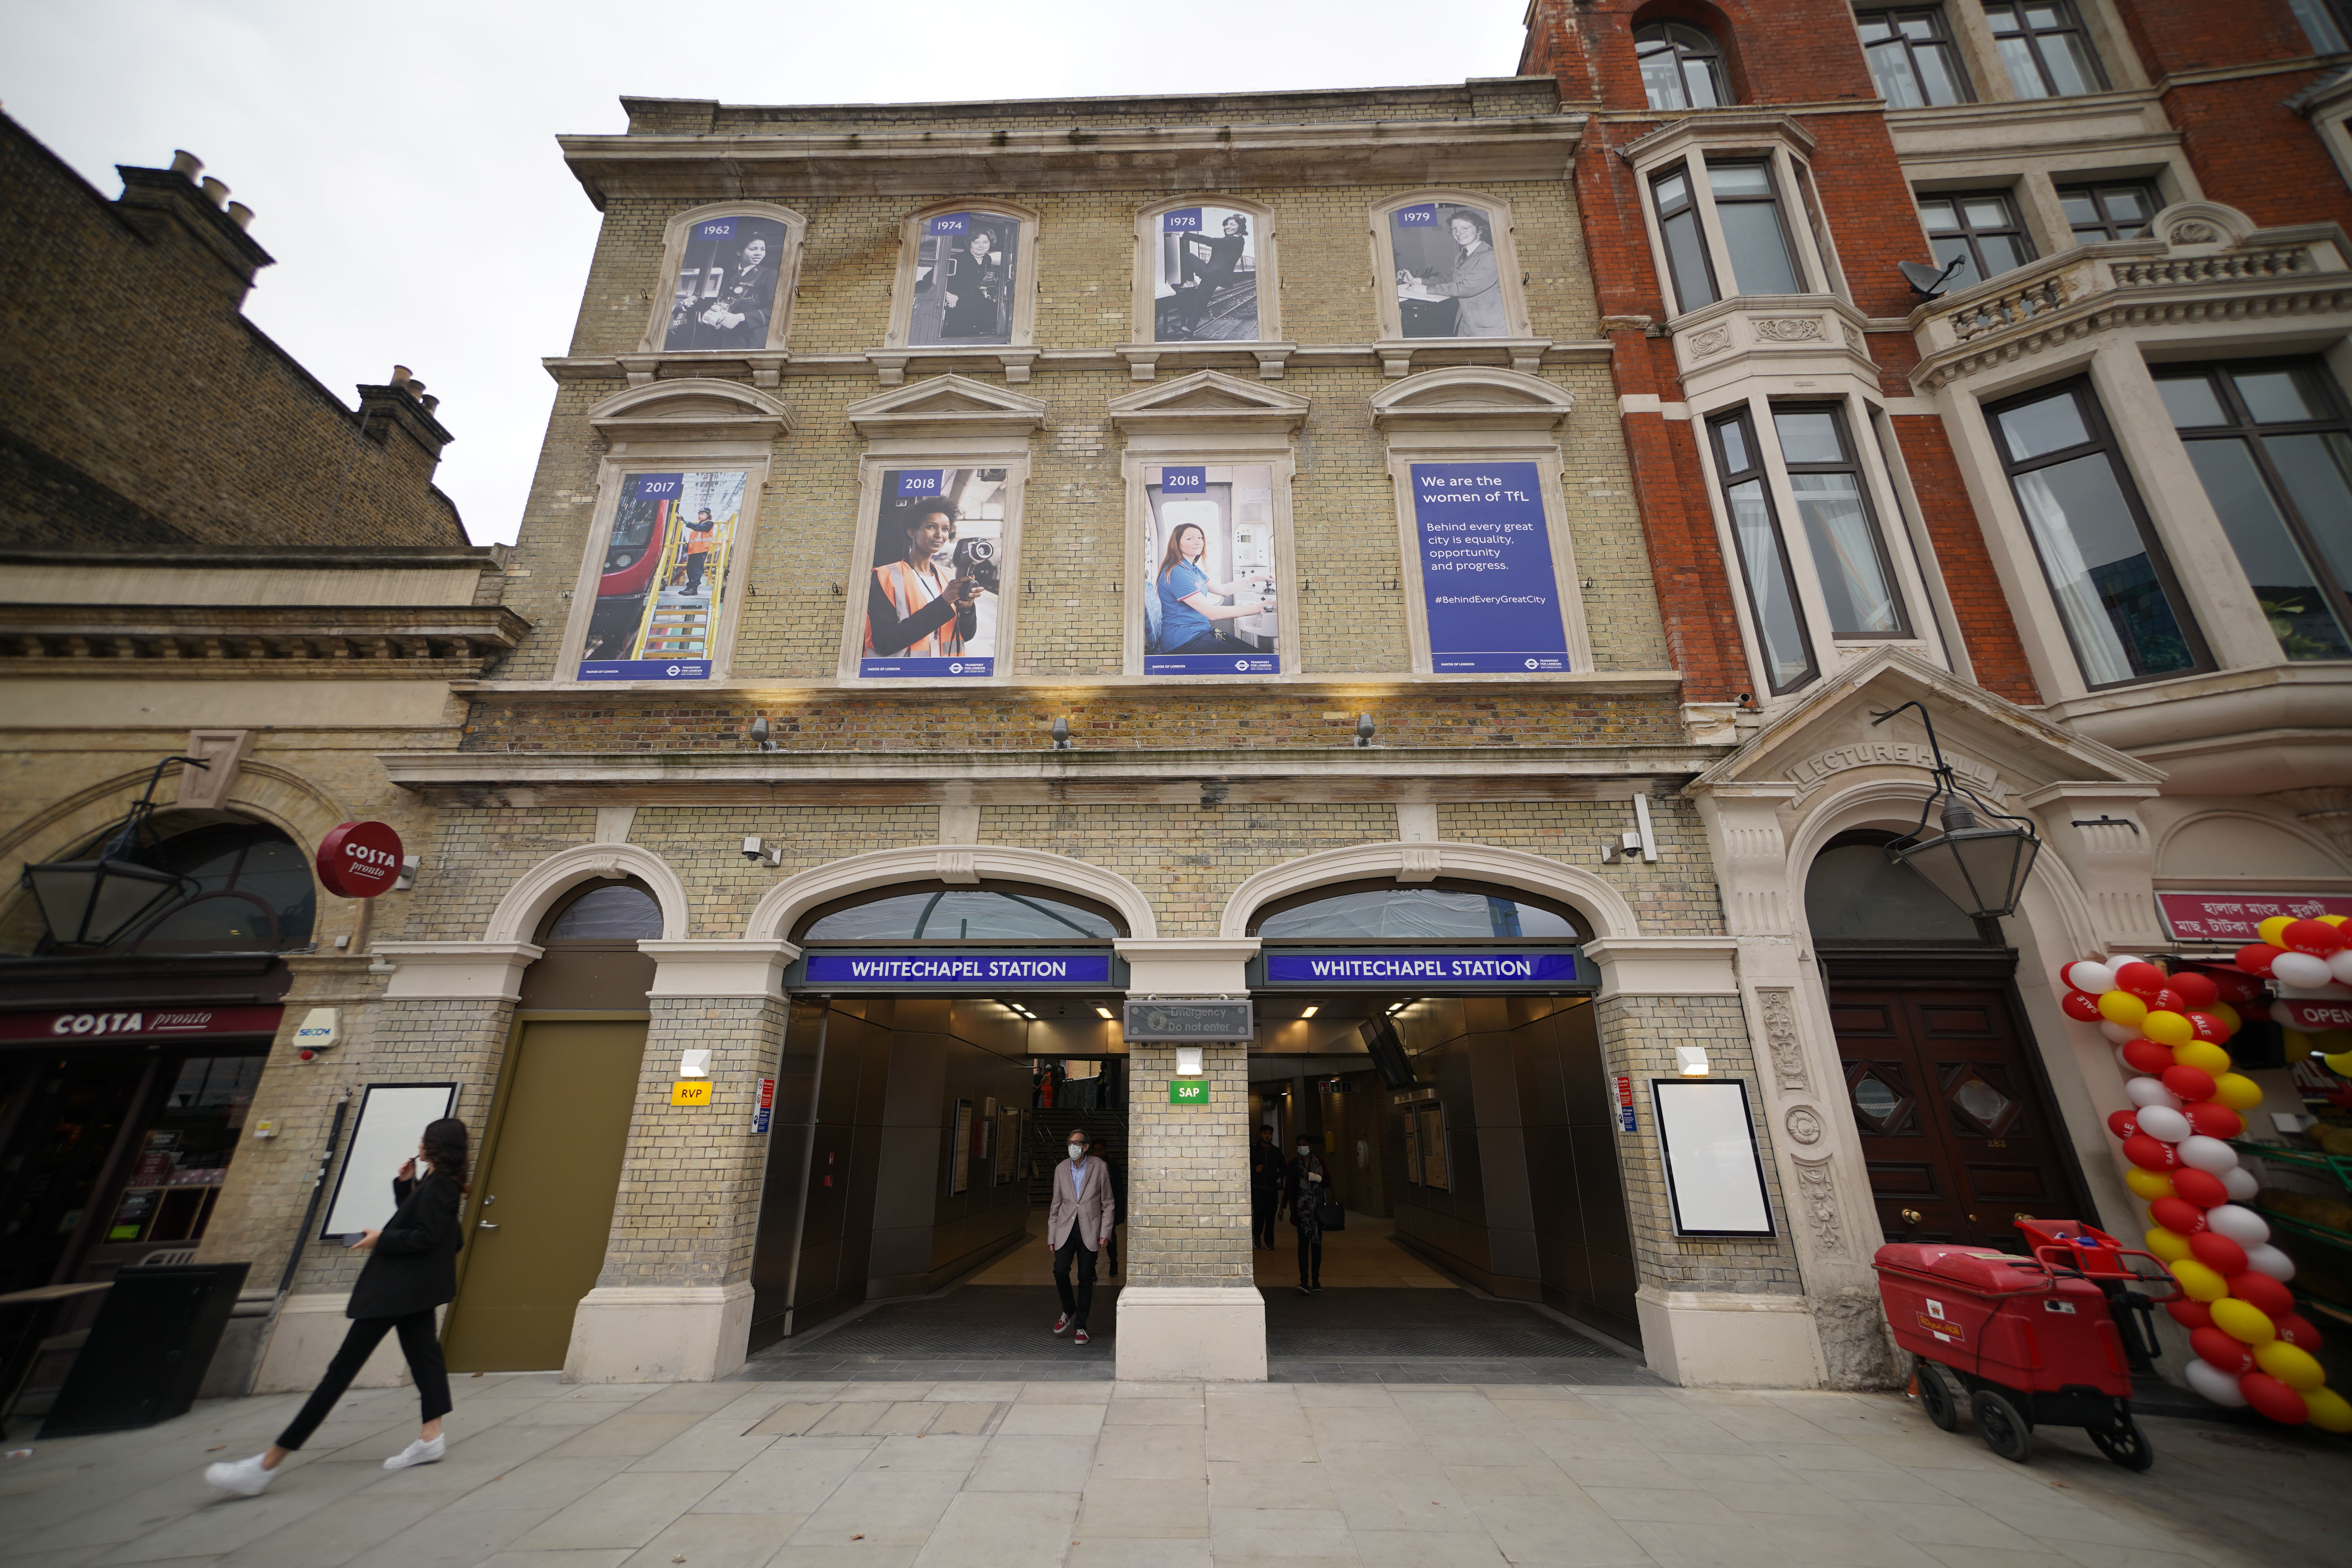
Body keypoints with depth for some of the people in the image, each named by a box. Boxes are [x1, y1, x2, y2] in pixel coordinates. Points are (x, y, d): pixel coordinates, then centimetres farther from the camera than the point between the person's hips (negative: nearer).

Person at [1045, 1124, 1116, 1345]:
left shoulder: (1099, 1167, -2)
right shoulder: (1061, 1169, 5)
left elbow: (1108, 1203, 1)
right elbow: (1056, 1204, 10)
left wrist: (1105, 1232, -6)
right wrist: (1051, 1237, 8)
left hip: (1089, 1230, -2)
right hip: (1065, 1228, 2)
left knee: (1086, 1277, 1)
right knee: (1060, 1271, -9)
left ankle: (1080, 1326, 16)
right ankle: (1068, 1311, 20)